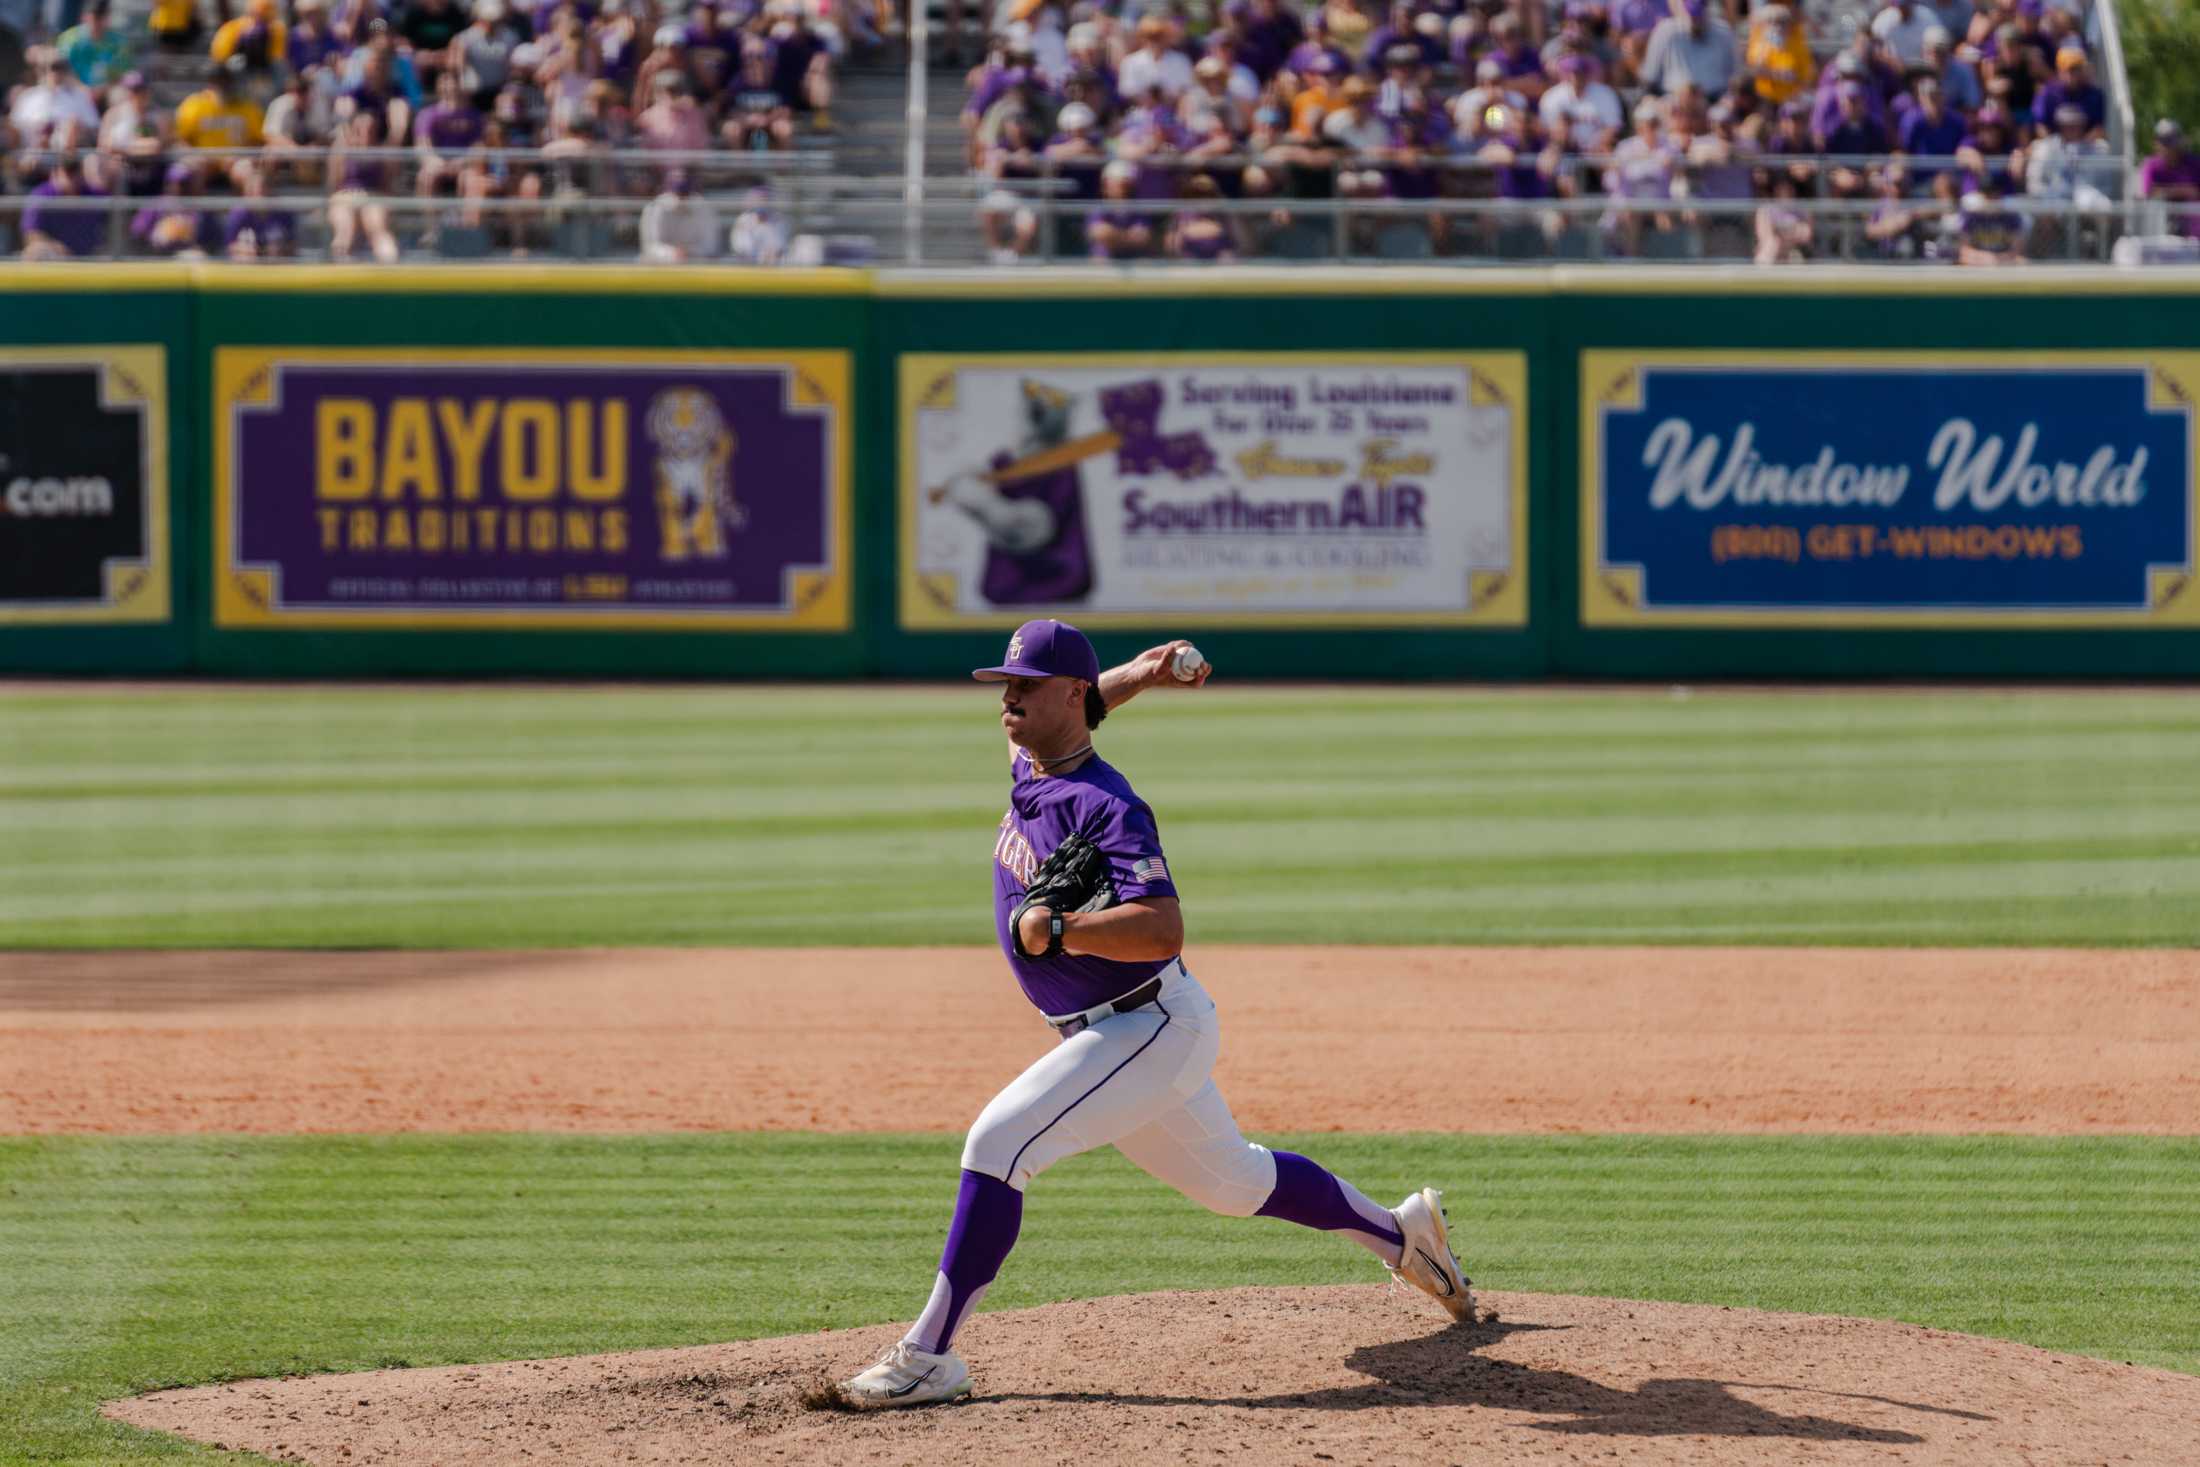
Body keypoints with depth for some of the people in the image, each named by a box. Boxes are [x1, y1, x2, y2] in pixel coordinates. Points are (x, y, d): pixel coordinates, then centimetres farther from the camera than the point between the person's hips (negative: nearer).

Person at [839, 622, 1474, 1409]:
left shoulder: (1104, 808, -23)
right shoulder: (1029, 768, 3)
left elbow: (1163, 931, -34)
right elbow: (1075, 712, 28)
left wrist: (1056, 929, -42)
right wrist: (1136, 675, 11)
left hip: (1152, 1027, -10)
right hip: (1110, 1034, 10)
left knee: (998, 1142, -22)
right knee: (1230, 1178, 24)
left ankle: (928, 1355, -22)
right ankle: (1401, 1232, 43)